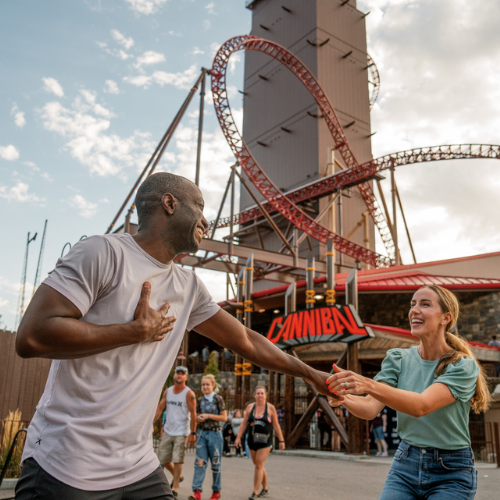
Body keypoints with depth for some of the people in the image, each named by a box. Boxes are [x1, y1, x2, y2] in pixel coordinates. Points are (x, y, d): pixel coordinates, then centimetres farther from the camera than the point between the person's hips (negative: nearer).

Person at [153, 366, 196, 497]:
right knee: (163, 459, 11)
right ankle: (177, 476, 35)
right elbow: (160, 408, 7)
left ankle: (175, 488, 8)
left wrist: (193, 433, -13)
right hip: (167, 431, 6)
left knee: (177, 460, -5)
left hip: (181, 432, -6)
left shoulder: (189, 394, -10)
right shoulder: (167, 391, 6)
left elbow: (193, 414, -10)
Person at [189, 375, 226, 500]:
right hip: (202, 432, 3)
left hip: (214, 433, -3)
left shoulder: (218, 399, -4)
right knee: (200, 462, -7)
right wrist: (198, 418, -5)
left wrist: (208, 416, -14)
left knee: (215, 463, 6)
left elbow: (224, 417, -5)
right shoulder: (200, 400, 8)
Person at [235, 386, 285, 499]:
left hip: (265, 441, -4)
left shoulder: (270, 408, -3)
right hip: (252, 440, 4)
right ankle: (265, 488, 31)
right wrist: (238, 437, 0)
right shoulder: (250, 407, 5)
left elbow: (276, 425, 0)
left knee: (259, 465, -9)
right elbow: (244, 424, 7)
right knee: (258, 465, 13)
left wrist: (281, 441, 0)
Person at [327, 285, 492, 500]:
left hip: (451, 473, -3)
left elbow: (421, 405, -31)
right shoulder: (398, 359, -3)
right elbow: (371, 408, -14)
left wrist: (369, 385, -44)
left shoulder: (463, 365, -15)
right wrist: (344, 398, -35)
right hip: (405, 465, 3)